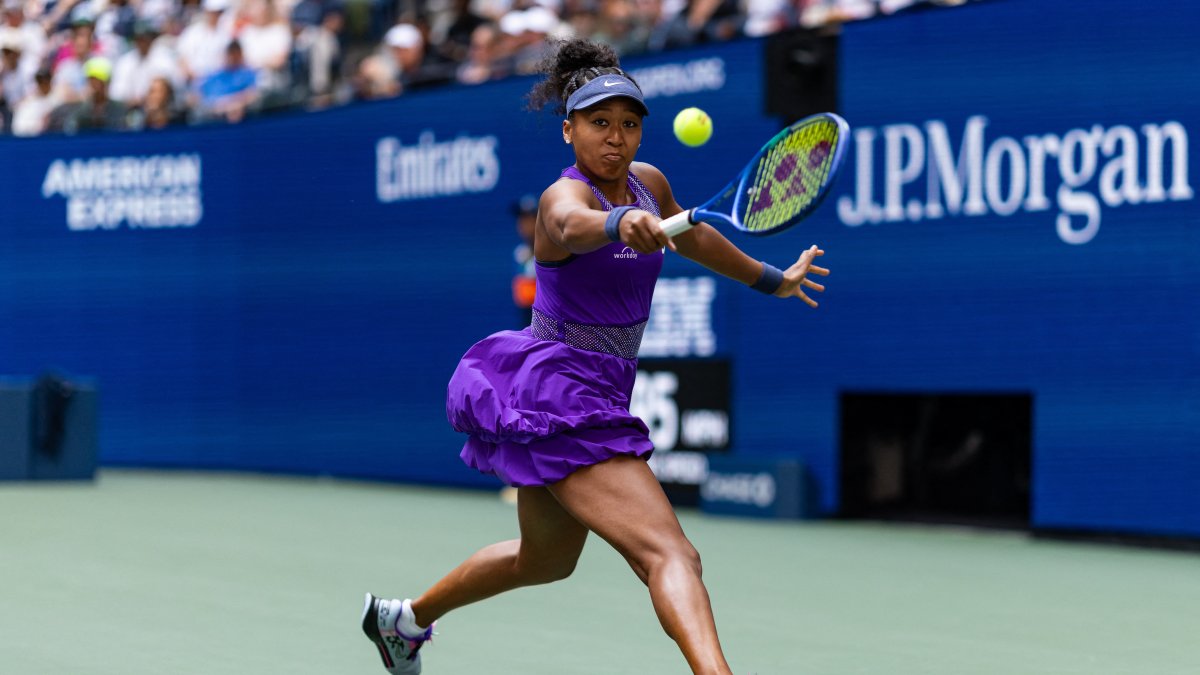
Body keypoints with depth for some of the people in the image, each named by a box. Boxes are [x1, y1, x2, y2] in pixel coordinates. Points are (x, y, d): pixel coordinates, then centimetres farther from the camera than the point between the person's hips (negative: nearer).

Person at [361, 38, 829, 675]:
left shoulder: (647, 182, 6)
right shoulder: (565, 195, -19)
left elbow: (694, 237, 27)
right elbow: (572, 225, -46)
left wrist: (772, 280, 39)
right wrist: (623, 223, -67)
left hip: (594, 394, 10)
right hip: (555, 390, -10)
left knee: (545, 559, 29)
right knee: (672, 555, -25)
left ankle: (403, 618, 47)